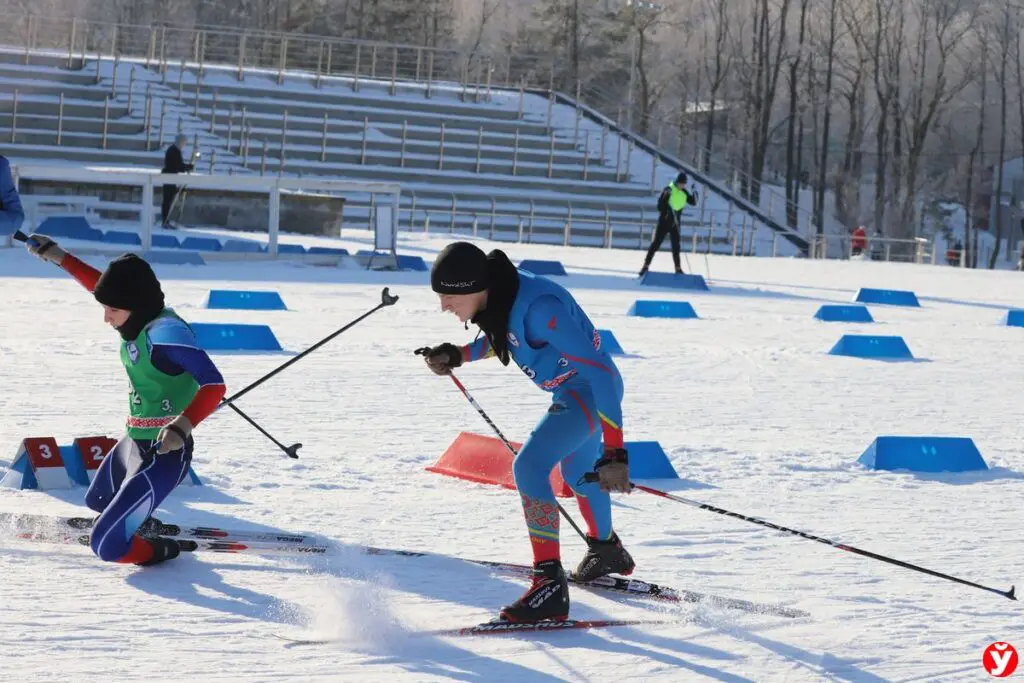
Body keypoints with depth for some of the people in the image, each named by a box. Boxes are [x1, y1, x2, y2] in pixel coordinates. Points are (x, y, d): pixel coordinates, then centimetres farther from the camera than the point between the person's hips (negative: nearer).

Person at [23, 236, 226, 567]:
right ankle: (137, 523, 59)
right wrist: (58, 257, 25)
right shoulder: (140, 317, -2)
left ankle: (159, 551, 14)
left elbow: (213, 384, -33)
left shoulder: (165, 331, -27)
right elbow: (101, 284, 18)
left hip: (163, 453, -9)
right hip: (132, 443, 9)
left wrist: (182, 426, -46)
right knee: (97, 501, 33)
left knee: (107, 545, -13)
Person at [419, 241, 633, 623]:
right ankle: (607, 551, 57)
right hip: (569, 392, 10)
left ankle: (550, 586, -23)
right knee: (577, 473, 30)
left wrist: (614, 454, -39)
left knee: (528, 466, -24)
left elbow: (601, 372, -36)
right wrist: (456, 356, 0)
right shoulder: (499, 297, -10)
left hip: (591, 390, -10)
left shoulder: (538, 306, -36)